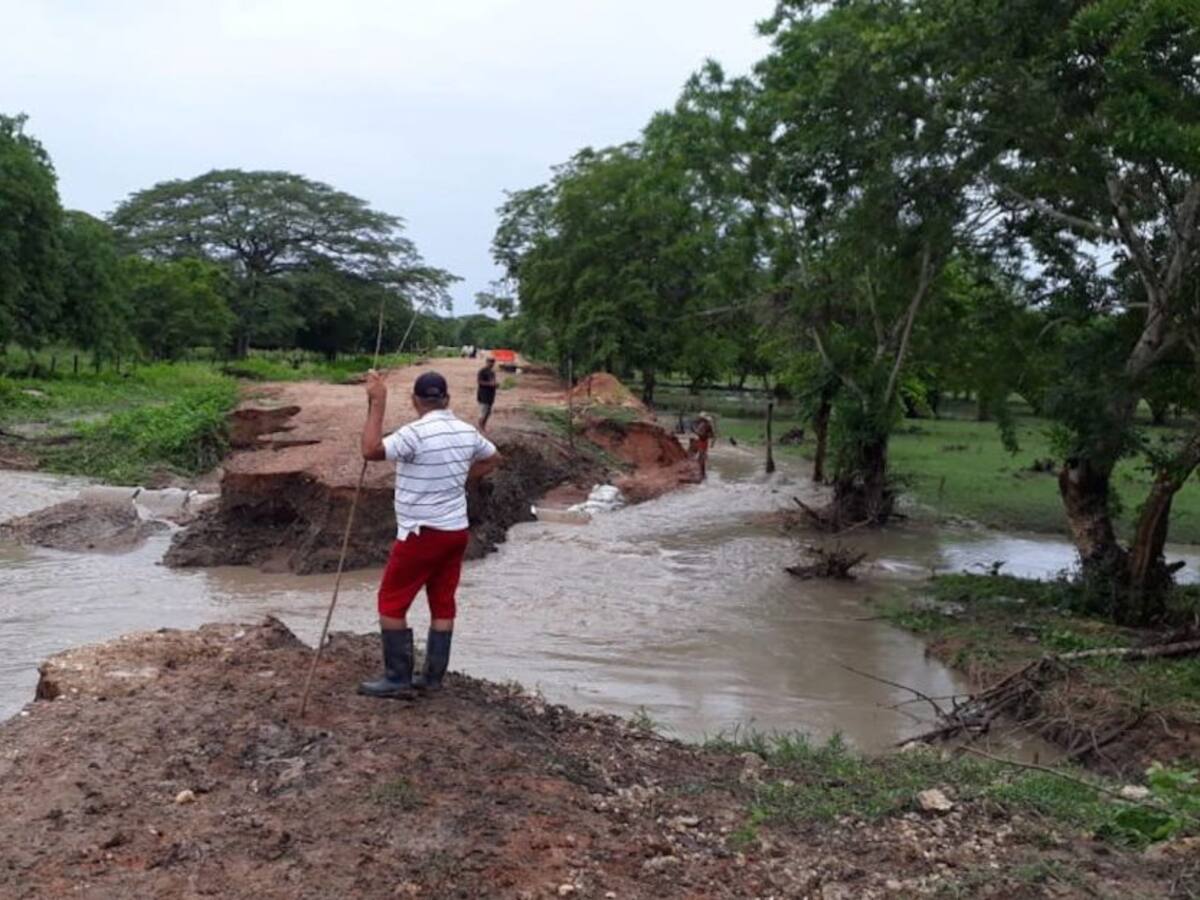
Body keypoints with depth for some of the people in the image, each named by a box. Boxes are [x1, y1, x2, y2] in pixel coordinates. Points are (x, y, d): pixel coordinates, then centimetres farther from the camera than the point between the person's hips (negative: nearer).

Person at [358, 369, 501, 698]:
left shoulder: (416, 433, -19)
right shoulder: (467, 432, 5)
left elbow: (371, 450, -27)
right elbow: (492, 458, 22)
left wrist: (377, 403, -23)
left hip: (422, 533, -7)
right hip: (456, 530, 7)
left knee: (392, 602, 3)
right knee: (443, 603, 12)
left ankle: (398, 678, 4)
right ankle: (433, 677, 17)